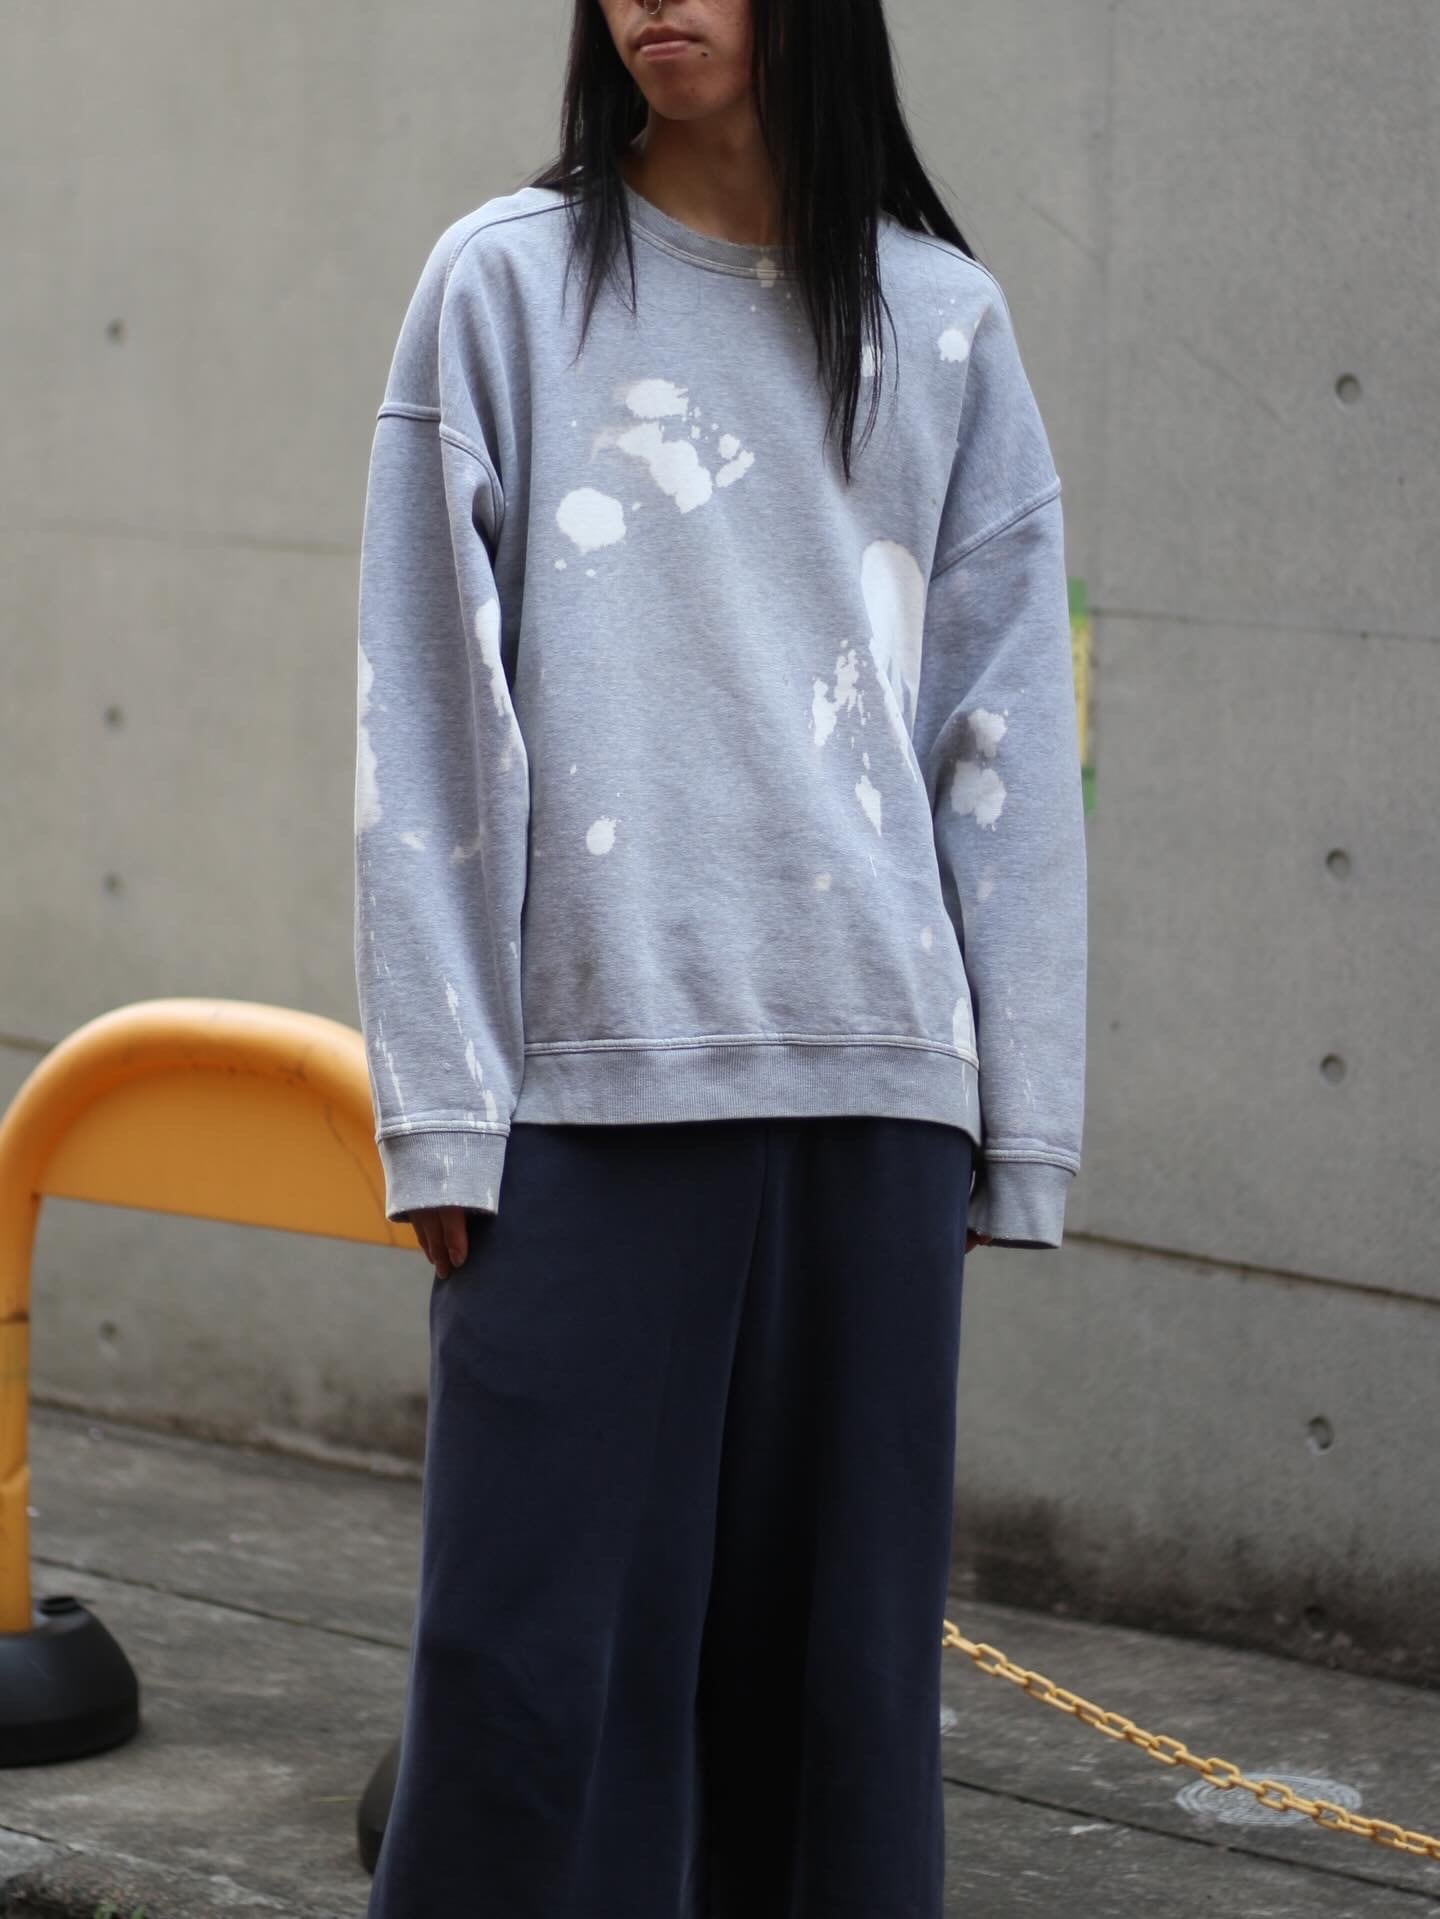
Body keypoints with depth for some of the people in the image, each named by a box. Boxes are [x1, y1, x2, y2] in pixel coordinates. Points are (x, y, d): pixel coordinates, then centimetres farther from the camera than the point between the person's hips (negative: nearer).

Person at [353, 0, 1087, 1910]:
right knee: (544, 1662, -3)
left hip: (869, 1078, 2)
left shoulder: (941, 320, 10)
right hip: (588, 1064, -2)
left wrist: (1014, 1132, 5)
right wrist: (440, 1109, -5)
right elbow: (428, 722, 1)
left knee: (838, 1662, 4)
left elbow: (1007, 749, 10)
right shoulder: (510, 285, 4)